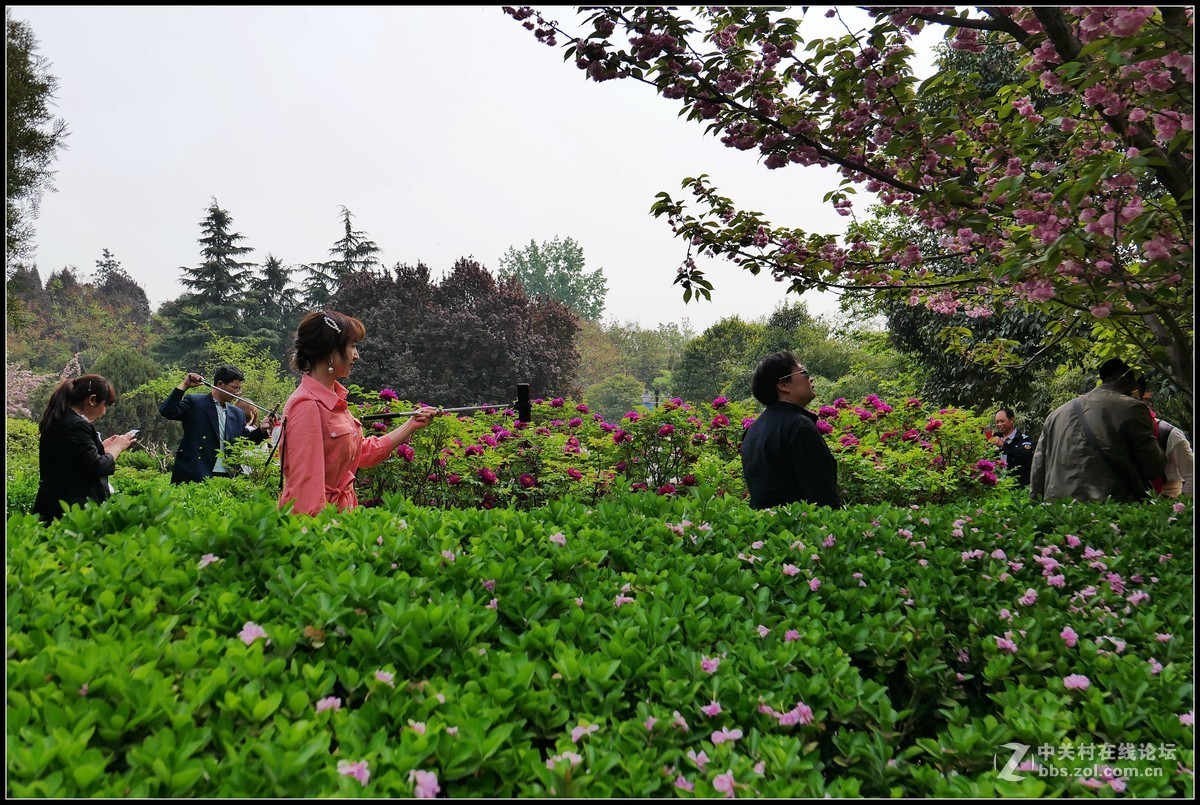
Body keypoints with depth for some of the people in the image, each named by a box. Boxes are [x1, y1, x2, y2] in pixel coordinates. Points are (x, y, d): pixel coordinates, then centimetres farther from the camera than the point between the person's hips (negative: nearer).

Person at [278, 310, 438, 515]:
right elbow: (306, 483, -21)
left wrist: (412, 425, 18)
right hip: (316, 519, -8)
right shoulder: (307, 405, -18)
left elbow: (365, 452, 17)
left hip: (340, 509, 8)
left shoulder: (334, 399, 8)